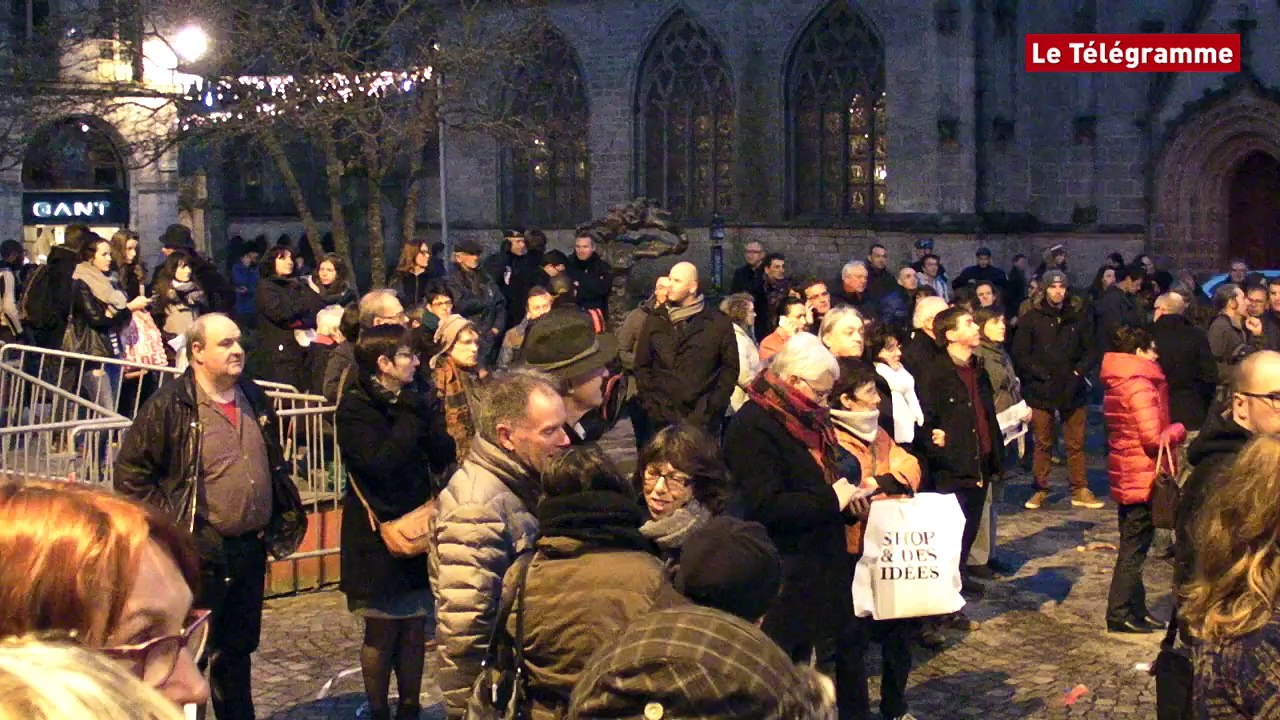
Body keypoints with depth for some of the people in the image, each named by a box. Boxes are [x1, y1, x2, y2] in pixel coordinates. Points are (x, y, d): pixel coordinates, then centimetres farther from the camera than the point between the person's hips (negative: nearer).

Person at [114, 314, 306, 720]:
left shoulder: (255, 400, 10)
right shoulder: (170, 406, -12)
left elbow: (275, 465, 21)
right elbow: (131, 472, -11)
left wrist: (278, 524, 15)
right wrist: (168, 523, -11)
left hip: (251, 549, 6)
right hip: (200, 552, -6)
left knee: (238, 647, 19)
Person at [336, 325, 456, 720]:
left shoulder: (419, 402, 7)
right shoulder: (354, 409, -10)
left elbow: (444, 458, -1)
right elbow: (380, 463, -24)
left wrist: (425, 416, -14)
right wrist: (411, 419, -17)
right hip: (377, 534, -5)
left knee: (414, 628, 10)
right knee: (382, 631, 5)